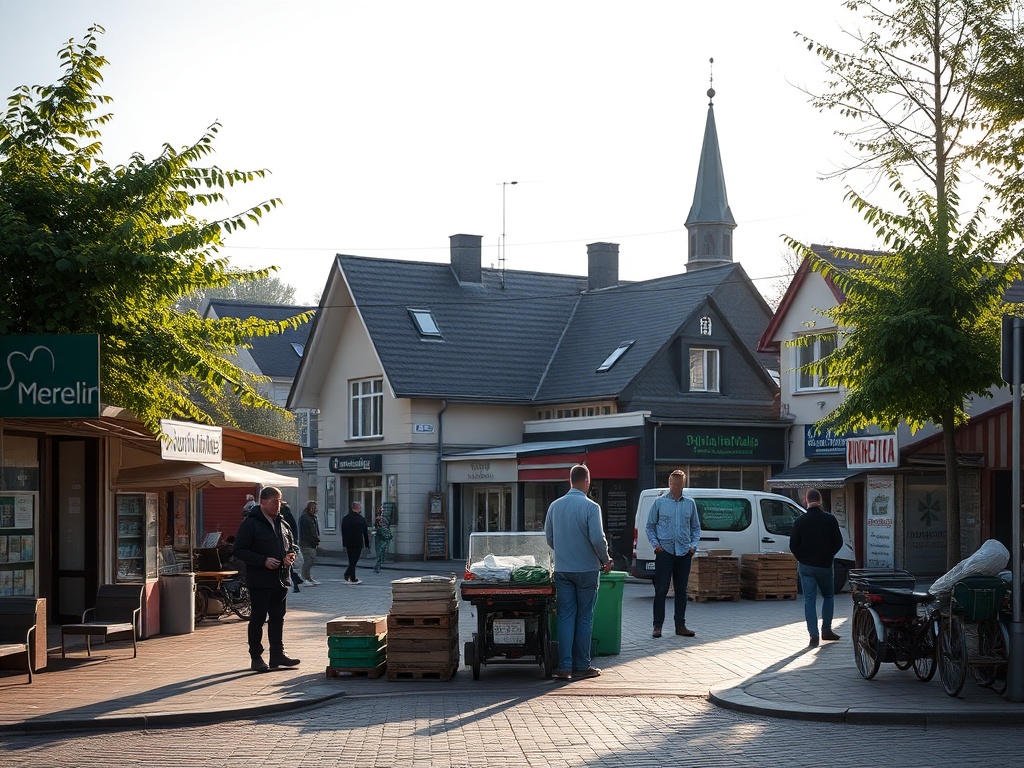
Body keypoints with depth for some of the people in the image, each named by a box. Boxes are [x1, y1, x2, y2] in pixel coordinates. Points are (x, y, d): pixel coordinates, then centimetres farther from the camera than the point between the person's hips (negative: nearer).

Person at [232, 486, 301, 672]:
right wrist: (263, 561, -20)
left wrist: (291, 555, 2)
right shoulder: (250, 524, -8)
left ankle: (277, 655, 18)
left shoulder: (282, 524, 13)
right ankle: (256, 658, 6)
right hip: (260, 581, -7)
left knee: (278, 618, 11)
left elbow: (292, 544, 26)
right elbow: (239, 550, -13)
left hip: (281, 579, 7)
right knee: (258, 620, -1)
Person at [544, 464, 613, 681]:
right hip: (586, 569, -4)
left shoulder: (555, 506, 4)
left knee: (565, 616, 5)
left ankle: (564, 667, 0)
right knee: (584, 617, 5)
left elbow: (549, 538, 12)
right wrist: (606, 560, 1)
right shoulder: (591, 507, -12)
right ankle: (581, 666, 8)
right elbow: (598, 538, -16)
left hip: (562, 570, 4)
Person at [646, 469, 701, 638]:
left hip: (684, 553, 3)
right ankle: (657, 626, 0)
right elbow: (650, 526, 8)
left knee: (681, 590, 7)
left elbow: (696, 527, 17)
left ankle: (680, 625, 14)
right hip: (665, 552, -3)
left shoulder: (690, 504, 11)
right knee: (661, 590, -4)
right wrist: (655, 544, -5)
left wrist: (693, 545, 3)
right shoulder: (660, 502, 4)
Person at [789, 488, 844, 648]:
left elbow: (793, 545, -5)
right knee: (828, 596, 19)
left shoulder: (800, 521, -6)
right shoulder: (830, 520, -5)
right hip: (825, 565, 0)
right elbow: (838, 543, -1)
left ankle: (813, 636, -4)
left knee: (809, 600, 2)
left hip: (806, 566, 0)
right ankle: (826, 630, 17)